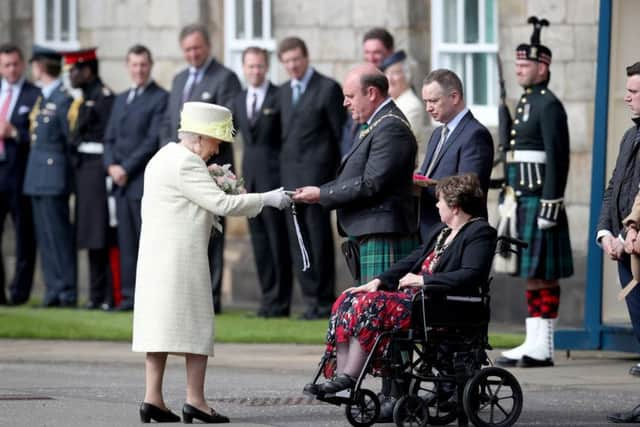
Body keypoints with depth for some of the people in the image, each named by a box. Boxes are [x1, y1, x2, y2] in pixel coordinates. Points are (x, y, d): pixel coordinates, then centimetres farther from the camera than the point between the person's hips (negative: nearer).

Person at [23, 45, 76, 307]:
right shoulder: (41, 100, 14)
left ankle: (67, 293, -4)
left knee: (58, 236, -7)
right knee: (45, 237, 9)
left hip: (53, 179, -9)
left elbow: (72, 141, -10)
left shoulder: (63, 100, -12)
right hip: (38, 178, 9)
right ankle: (53, 291, 12)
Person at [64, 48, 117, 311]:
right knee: (91, 239, 10)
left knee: (104, 237, -9)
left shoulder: (104, 98, -11)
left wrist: (111, 171, -19)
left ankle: (112, 296, -8)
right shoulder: (84, 100, 18)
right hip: (83, 172, 9)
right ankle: (97, 296, 13)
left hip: (97, 169, -9)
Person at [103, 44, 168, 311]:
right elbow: (110, 138, 18)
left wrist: (126, 168, -12)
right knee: (126, 241, 4)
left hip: (145, 180, -7)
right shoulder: (121, 100, 21)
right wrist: (111, 166, -1)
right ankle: (129, 295, 6)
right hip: (121, 182, 7)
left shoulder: (161, 98, -3)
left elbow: (155, 140, -11)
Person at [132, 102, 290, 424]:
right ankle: (195, 401, -5)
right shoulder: (186, 163, -14)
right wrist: (267, 199, -10)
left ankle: (152, 398, 3)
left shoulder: (165, 157, 17)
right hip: (182, 254, -9)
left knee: (159, 323, 7)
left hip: (155, 253, 9)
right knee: (196, 325, -4)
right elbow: (221, 204, -17)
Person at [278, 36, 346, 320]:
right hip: (290, 174, 7)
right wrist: (283, 166, 8)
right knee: (298, 240, 5)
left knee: (319, 237, -5)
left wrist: (339, 176, -8)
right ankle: (311, 299, 9)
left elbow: (341, 134, -4)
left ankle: (324, 301, 1)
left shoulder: (327, 89, -4)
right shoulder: (284, 92, 16)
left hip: (317, 172, -7)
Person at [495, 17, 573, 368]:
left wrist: (550, 205, -20)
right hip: (523, 201, 10)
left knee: (542, 273, -8)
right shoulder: (526, 103, 18)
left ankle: (542, 348, -7)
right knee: (532, 273, 10)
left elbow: (558, 159, -17)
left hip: (539, 201, -10)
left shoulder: (549, 106, -11)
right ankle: (533, 343, 13)